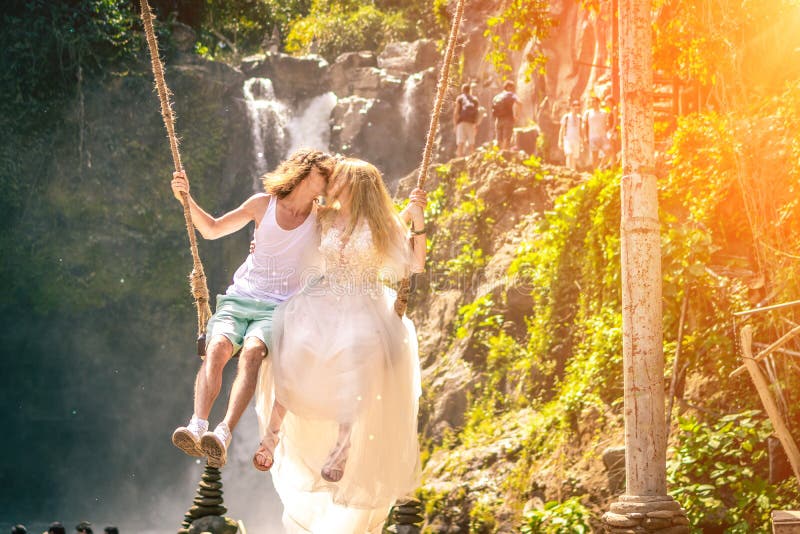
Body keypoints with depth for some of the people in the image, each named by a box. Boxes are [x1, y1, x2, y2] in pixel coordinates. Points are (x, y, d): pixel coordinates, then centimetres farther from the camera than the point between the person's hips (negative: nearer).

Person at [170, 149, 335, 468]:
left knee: (252, 351, -35)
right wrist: (186, 199, 5)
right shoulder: (263, 204, 10)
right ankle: (197, 427, -47)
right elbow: (211, 229, 16)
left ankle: (224, 434, -52)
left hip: (278, 308, -1)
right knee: (217, 347, -32)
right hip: (240, 298, 2)